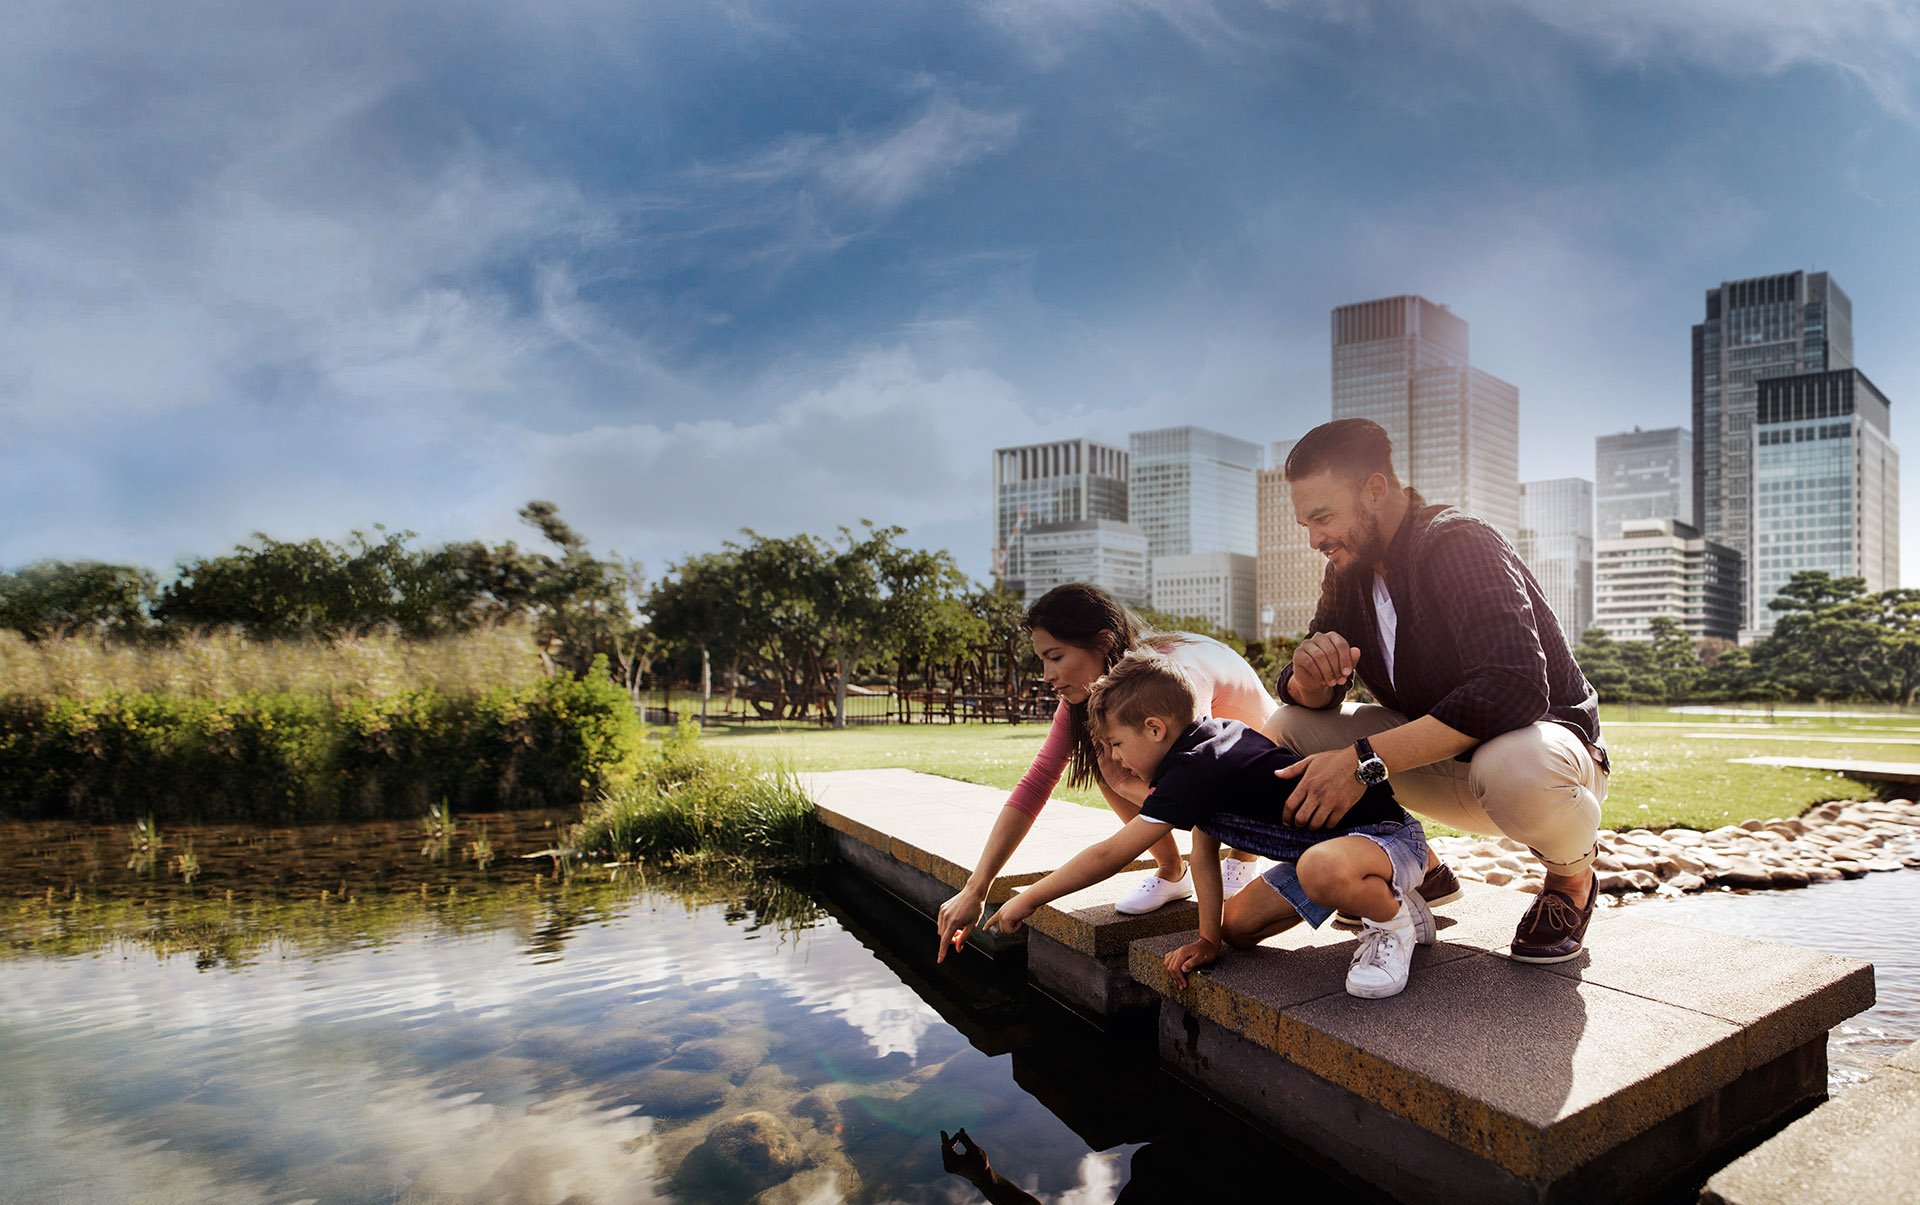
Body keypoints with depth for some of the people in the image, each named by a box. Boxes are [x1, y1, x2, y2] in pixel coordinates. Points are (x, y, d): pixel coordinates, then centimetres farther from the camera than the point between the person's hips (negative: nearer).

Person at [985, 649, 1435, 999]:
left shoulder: (1196, 769, -27)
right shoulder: (1210, 737, 3)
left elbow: (1110, 854, -23)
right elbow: (1203, 851, 7)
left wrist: (1027, 900, -13)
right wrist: (1208, 938, 2)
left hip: (1391, 836, -10)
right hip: (1327, 841, 10)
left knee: (1322, 868, -43)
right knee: (1239, 926, 6)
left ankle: (1393, 918, -9)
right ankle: (1377, 898, 18)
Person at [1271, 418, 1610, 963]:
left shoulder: (1457, 544, -22)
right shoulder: (1350, 572, 0)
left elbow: (1513, 687, -36)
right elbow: (1302, 694, -3)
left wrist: (1365, 759, -39)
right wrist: (1311, 676, -30)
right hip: (1438, 758, 6)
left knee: (1515, 769, -41)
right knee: (1286, 729, -9)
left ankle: (1572, 877, -4)